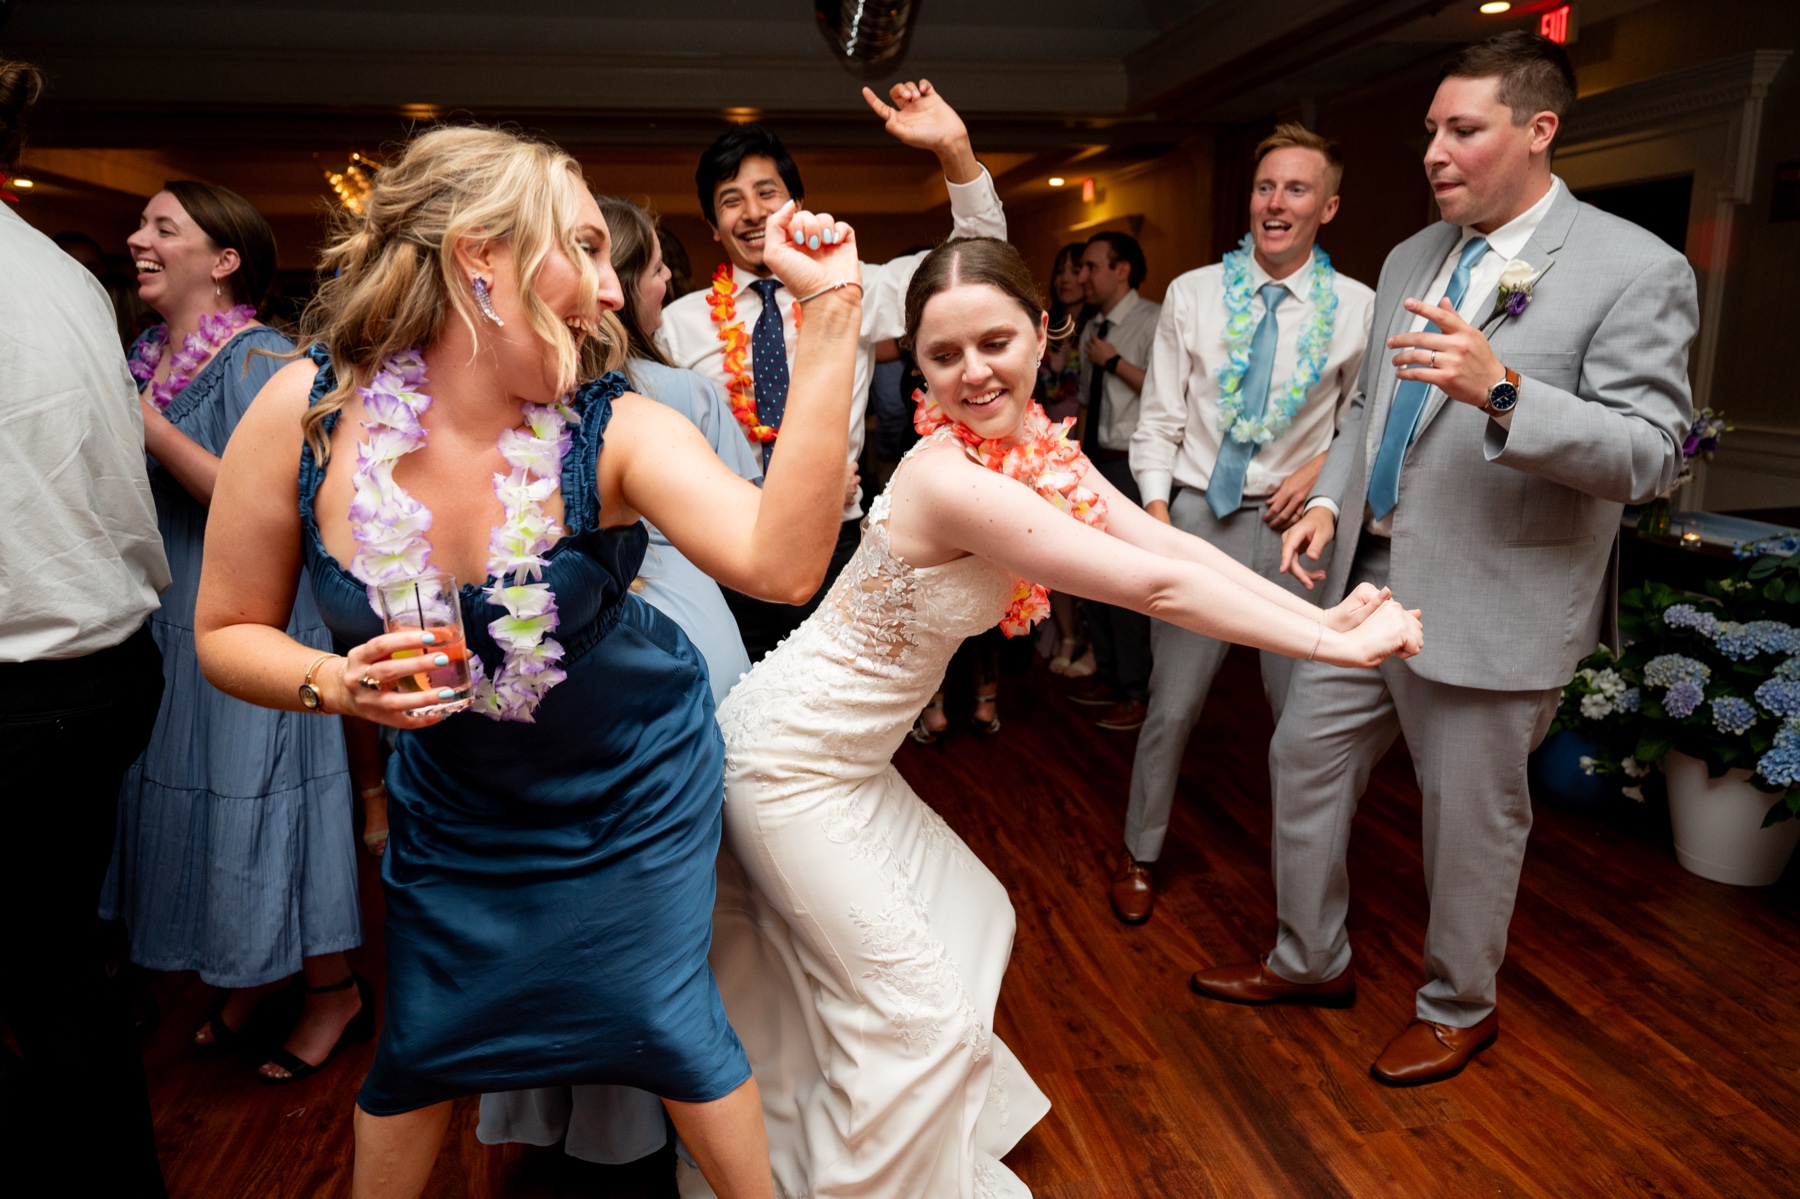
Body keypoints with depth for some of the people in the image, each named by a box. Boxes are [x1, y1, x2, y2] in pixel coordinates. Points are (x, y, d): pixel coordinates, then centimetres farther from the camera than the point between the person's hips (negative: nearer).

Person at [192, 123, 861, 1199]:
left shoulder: (615, 429, -24)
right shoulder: (304, 413, -18)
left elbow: (781, 562, -42)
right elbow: (231, 631, -6)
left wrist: (832, 317, -44)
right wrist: (337, 685, -27)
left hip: (637, 786, -1)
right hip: (454, 797, 2)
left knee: (671, 1022, 8)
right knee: (420, 1044, 18)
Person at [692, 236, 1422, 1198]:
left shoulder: (1036, 449, -3)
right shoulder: (951, 478, -30)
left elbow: (1167, 541, -4)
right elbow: (1156, 586, -28)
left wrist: (1324, 615, -10)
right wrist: (1339, 645, -19)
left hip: (850, 754, 9)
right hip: (791, 764, -9)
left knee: (970, 919, 21)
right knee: (917, 1013, -1)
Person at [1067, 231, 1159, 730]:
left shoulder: (1154, 321, -11)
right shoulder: (1091, 329, 13)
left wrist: (1113, 360, -16)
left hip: (1132, 464, -8)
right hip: (1096, 460, 8)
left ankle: (1135, 690, 10)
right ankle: (1108, 673, 31)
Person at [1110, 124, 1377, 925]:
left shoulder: (1356, 309, 0)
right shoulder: (1193, 294, 1)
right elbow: (1159, 418, 1)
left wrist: (1325, 467, -8)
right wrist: (1156, 512, -8)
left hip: (1295, 523, 1)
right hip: (1201, 515, 0)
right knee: (1172, 706, 6)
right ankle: (1139, 855, 26)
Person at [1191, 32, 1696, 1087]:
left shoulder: (1636, 271, -10)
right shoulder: (1411, 259, 11)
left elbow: (1649, 454, -16)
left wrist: (1500, 392, -31)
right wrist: (1329, 499, 3)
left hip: (1493, 604, -6)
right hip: (1370, 577, 7)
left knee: (1473, 818, 9)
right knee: (1306, 758, 13)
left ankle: (1460, 1007, 35)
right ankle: (1311, 961, 35)